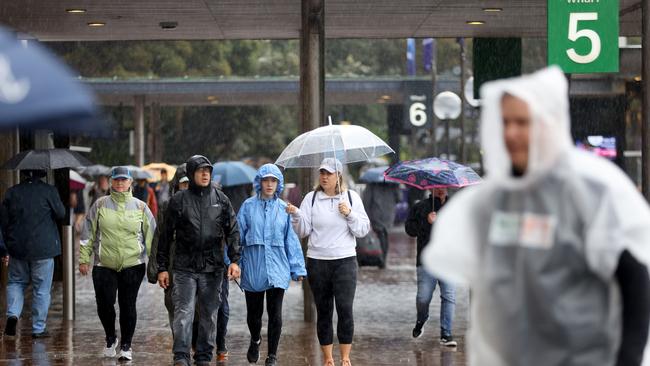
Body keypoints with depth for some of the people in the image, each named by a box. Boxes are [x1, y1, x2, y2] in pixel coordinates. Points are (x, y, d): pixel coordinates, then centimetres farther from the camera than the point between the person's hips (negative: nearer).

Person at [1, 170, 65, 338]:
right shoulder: (49, 191, -9)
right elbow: (61, 214, -3)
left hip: (17, 248, 3)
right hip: (43, 248, -3)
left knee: (16, 282, 20)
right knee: (41, 289, 6)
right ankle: (38, 328, 10)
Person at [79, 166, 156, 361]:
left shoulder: (140, 207, 5)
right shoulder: (100, 205, 5)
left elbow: (151, 236, 7)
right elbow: (88, 234, 7)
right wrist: (84, 259, 4)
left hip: (133, 265, 0)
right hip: (104, 265, 0)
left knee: (128, 306, 0)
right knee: (104, 304, -2)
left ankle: (126, 345, 13)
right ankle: (111, 338, 23)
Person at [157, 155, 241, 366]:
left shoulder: (221, 200, 8)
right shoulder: (179, 200, 3)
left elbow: (233, 231, 7)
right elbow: (166, 236, 5)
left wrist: (234, 260, -5)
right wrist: (162, 267, 3)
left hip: (212, 268, 2)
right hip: (184, 267, -2)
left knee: (209, 315, 7)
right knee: (184, 313, -10)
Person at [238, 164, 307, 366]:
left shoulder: (283, 208, 4)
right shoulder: (248, 206, 0)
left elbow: (291, 240, 6)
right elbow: (237, 235, 1)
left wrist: (297, 268, 3)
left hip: (277, 269, 0)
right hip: (252, 269, 0)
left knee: (275, 315, -4)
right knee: (254, 313, 11)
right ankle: (255, 340, 41)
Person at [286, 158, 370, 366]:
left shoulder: (351, 197, 5)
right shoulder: (311, 198, 5)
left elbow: (363, 230, 4)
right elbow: (303, 231, 1)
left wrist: (350, 214, -10)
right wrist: (296, 216, -16)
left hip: (345, 261, -1)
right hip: (317, 262, 1)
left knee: (345, 309, -10)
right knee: (323, 311, 5)